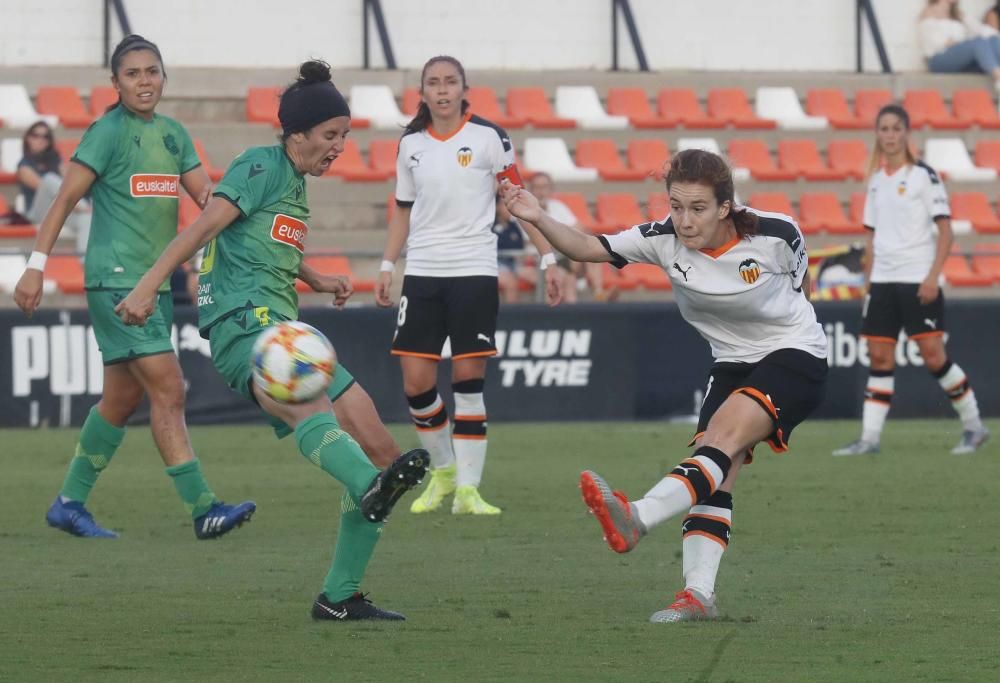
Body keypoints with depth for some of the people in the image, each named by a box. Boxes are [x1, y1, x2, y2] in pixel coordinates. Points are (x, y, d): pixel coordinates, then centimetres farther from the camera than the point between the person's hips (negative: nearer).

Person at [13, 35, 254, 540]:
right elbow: (65, 199, -8)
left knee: (122, 399, 12)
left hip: (155, 282, 8)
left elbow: (208, 197, 12)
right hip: (115, 280, -8)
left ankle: (70, 503, 22)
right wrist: (36, 266, -13)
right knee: (168, 388, -14)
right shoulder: (108, 133, -7)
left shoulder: (173, 134, 12)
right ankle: (202, 509, -16)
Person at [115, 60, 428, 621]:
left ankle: (340, 596, 9)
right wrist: (149, 285, -25)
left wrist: (317, 280, 31)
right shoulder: (262, 166, -1)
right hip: (243, 322, -10)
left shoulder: (296, 182, 25)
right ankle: (373, 489, -71)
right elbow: (205, 226, -14)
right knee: (310, 407, -40)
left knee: (381, 451, 3)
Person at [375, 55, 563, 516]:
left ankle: (467, 490, 0)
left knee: (468, 380, -5)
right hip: (422, 272, 3)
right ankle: (443, 470, 20)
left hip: (474, 271, -3)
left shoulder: (488, 137, -3)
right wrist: (387, 266, 12)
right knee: (415, 382, -2)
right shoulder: (411, 144, 8)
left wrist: (548, 258, -5)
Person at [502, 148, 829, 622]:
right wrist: (539, 219, -37)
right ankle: (698, 594, -13)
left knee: (725, 434, -29)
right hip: (731, 364, 6)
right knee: (716, 476, -9)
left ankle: (637, 518, -47)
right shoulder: (664, 240, -14)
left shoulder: (775, 236, -20)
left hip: (794, 353, -6)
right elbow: (587, 248, -21)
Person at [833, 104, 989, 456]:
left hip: (918, 280, -6)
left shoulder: (924, 175, -5)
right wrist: (868, 282, 14)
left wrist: (933, 276, -15)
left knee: (933, 355, -9)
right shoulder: (877, 180, 13)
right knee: (880, 358, 1)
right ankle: (869, 438, 0)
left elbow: (945, 230, -7)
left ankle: (974, 426, 5)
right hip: (883, 281, 6)